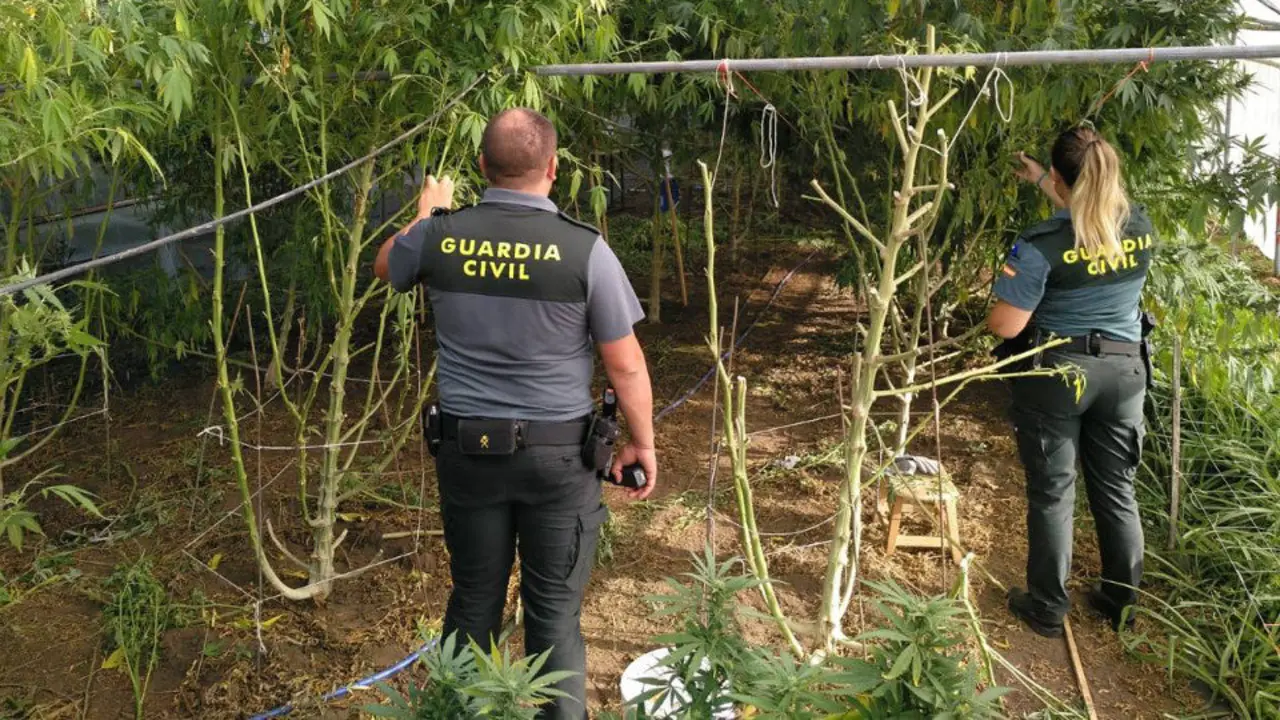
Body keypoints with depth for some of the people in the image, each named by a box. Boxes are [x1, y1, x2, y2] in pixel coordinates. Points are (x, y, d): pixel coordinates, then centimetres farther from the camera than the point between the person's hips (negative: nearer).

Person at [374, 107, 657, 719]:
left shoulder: (438, 237, -5)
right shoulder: (584, 249, -14)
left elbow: (385, 268, 19)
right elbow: (626, 365, -8)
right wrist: (642, 443, 6)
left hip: (467, 448, 3)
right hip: (558, 451, -3)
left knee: (473, 602, 18)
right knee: (554, 610, 10)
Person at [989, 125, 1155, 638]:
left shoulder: (1042, 245, -20)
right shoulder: (1141, 229, -1)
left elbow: (1005, 326, -19)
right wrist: (1039, 181, 31)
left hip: (1055, 374, -5)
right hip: (1124, 371, 5)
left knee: (1052, 493, 7)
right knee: (1116, 490, 16)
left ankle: (1048, 608, 18)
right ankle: (1121, 600, 30)